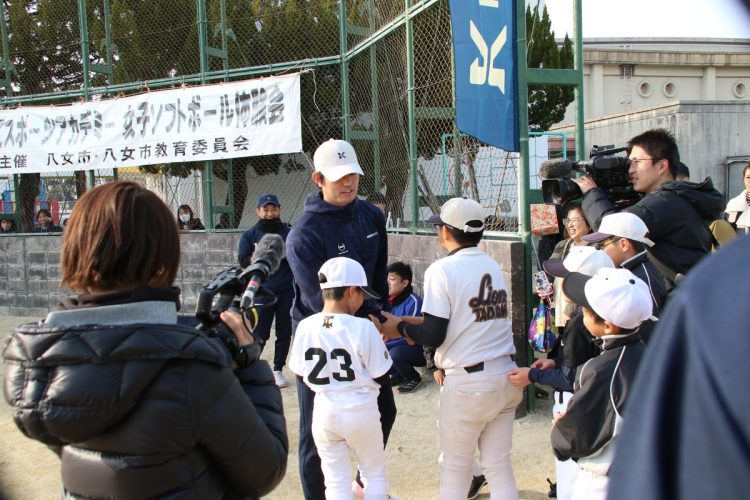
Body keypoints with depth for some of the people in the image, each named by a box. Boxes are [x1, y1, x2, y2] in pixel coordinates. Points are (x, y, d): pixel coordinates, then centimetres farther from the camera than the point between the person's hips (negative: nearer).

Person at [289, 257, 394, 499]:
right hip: (361, 411, -2)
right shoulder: (363, 327, -17)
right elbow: (381, 377, -9)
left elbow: (301, 374, 4)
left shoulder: (305, 327, -7)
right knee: (375, 473, 19)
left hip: (325, 412, 3)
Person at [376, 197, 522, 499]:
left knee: (454, 470, 10)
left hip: (468, 383, -6)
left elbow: (434, 336, -14)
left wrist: (399, 327, 4)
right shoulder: (493, 265, 10)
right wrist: (415, 324, 20)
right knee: (499, 467, 14)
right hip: (506, 375, 7)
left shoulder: (442, 270, -11)